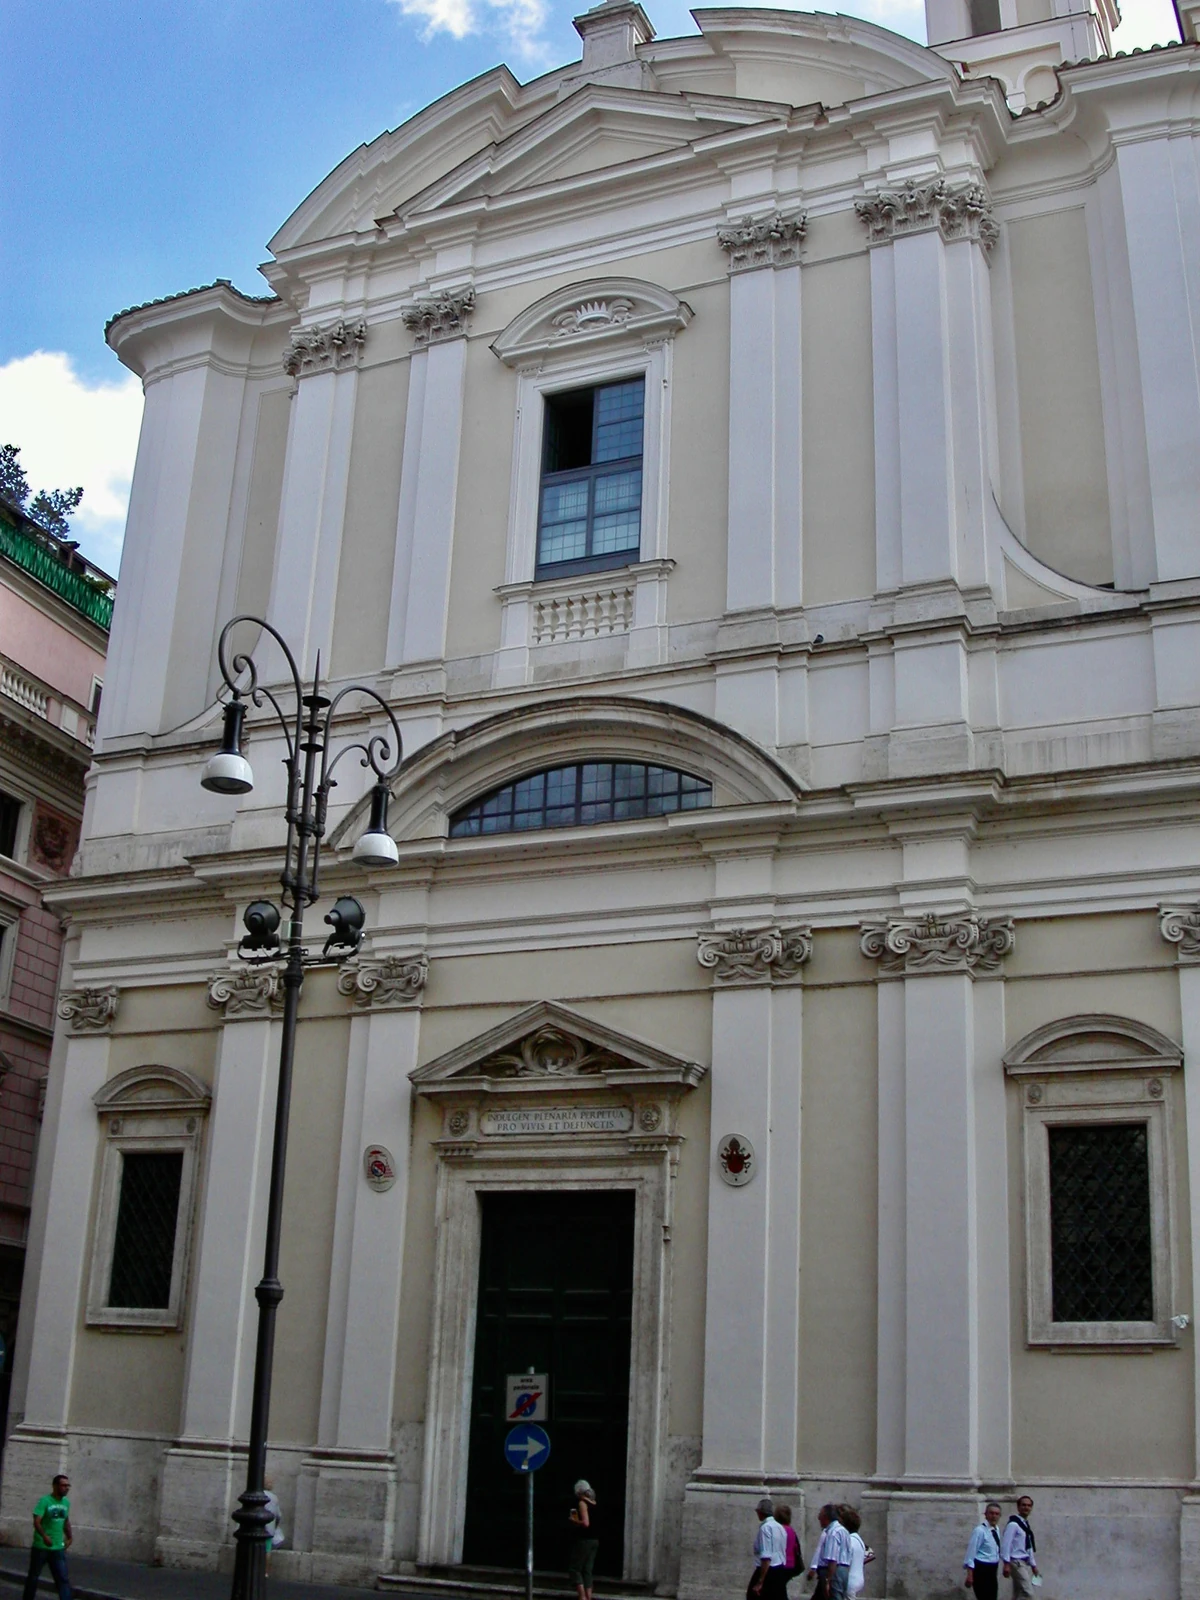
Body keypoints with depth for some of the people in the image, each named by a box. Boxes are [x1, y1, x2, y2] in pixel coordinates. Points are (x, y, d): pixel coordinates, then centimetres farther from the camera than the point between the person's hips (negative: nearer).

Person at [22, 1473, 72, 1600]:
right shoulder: (45, 1501, -15)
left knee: (63, 1579, -5)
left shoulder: (66, 1502, 5)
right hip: (41, 1547, -4)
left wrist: (69, 1537, 13)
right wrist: (44, 1536, -40)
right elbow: (36, 1522, -25)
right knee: (34, 1576, 13)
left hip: (58, 1548, 4)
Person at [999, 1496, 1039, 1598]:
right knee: (1028, 1593, -15)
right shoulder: (1013, 1524, -14)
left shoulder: (1026, 1524, 15)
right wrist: (1006, 1564, -23)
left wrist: (1033, 1565, 21)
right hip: (1017, 1562, -9)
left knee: (1019, 1595, 9)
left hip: (1026, 1563, 9)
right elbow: (1006, 1544, -19)